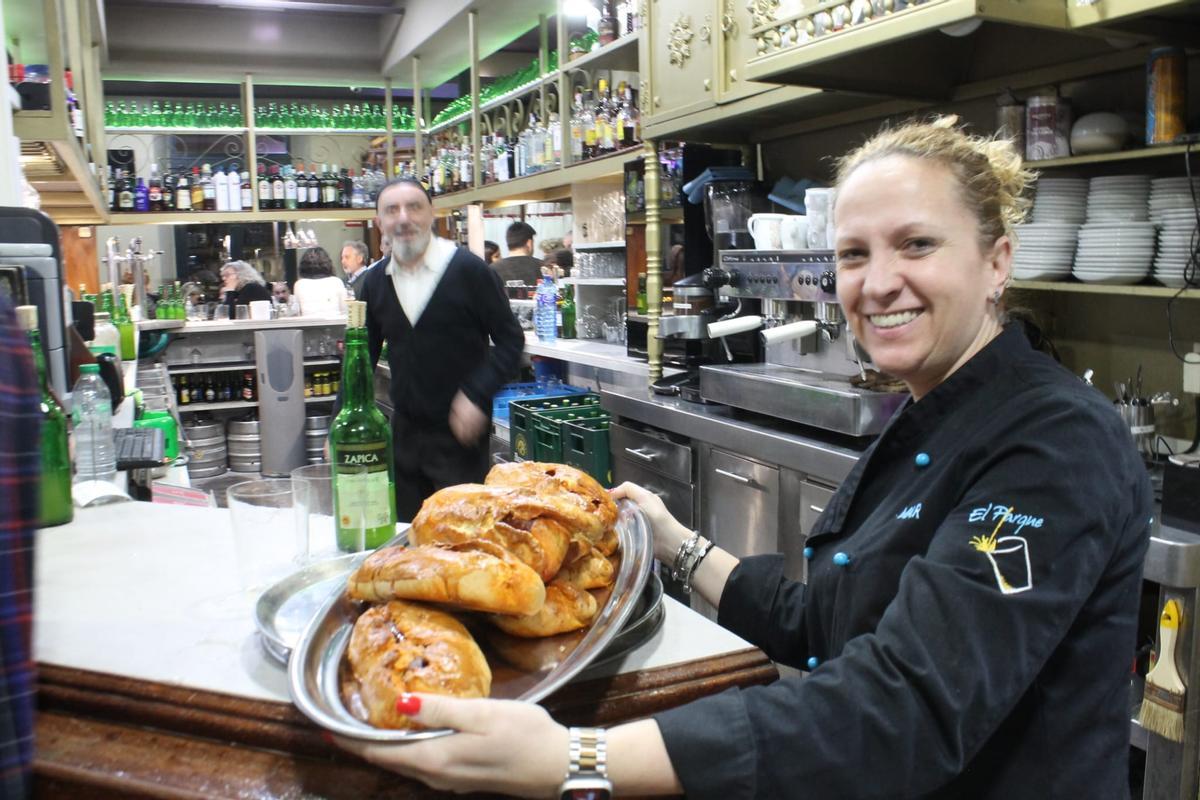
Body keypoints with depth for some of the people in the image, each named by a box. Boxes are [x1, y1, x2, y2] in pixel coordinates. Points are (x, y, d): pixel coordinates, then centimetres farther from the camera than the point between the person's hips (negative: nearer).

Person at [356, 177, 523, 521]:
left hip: (460, 432, -5)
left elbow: (511, 340, -7)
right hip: (403, 431, 5)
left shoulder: (468, 270, -10)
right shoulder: (375, 282, 6)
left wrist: (477, 395, -20)